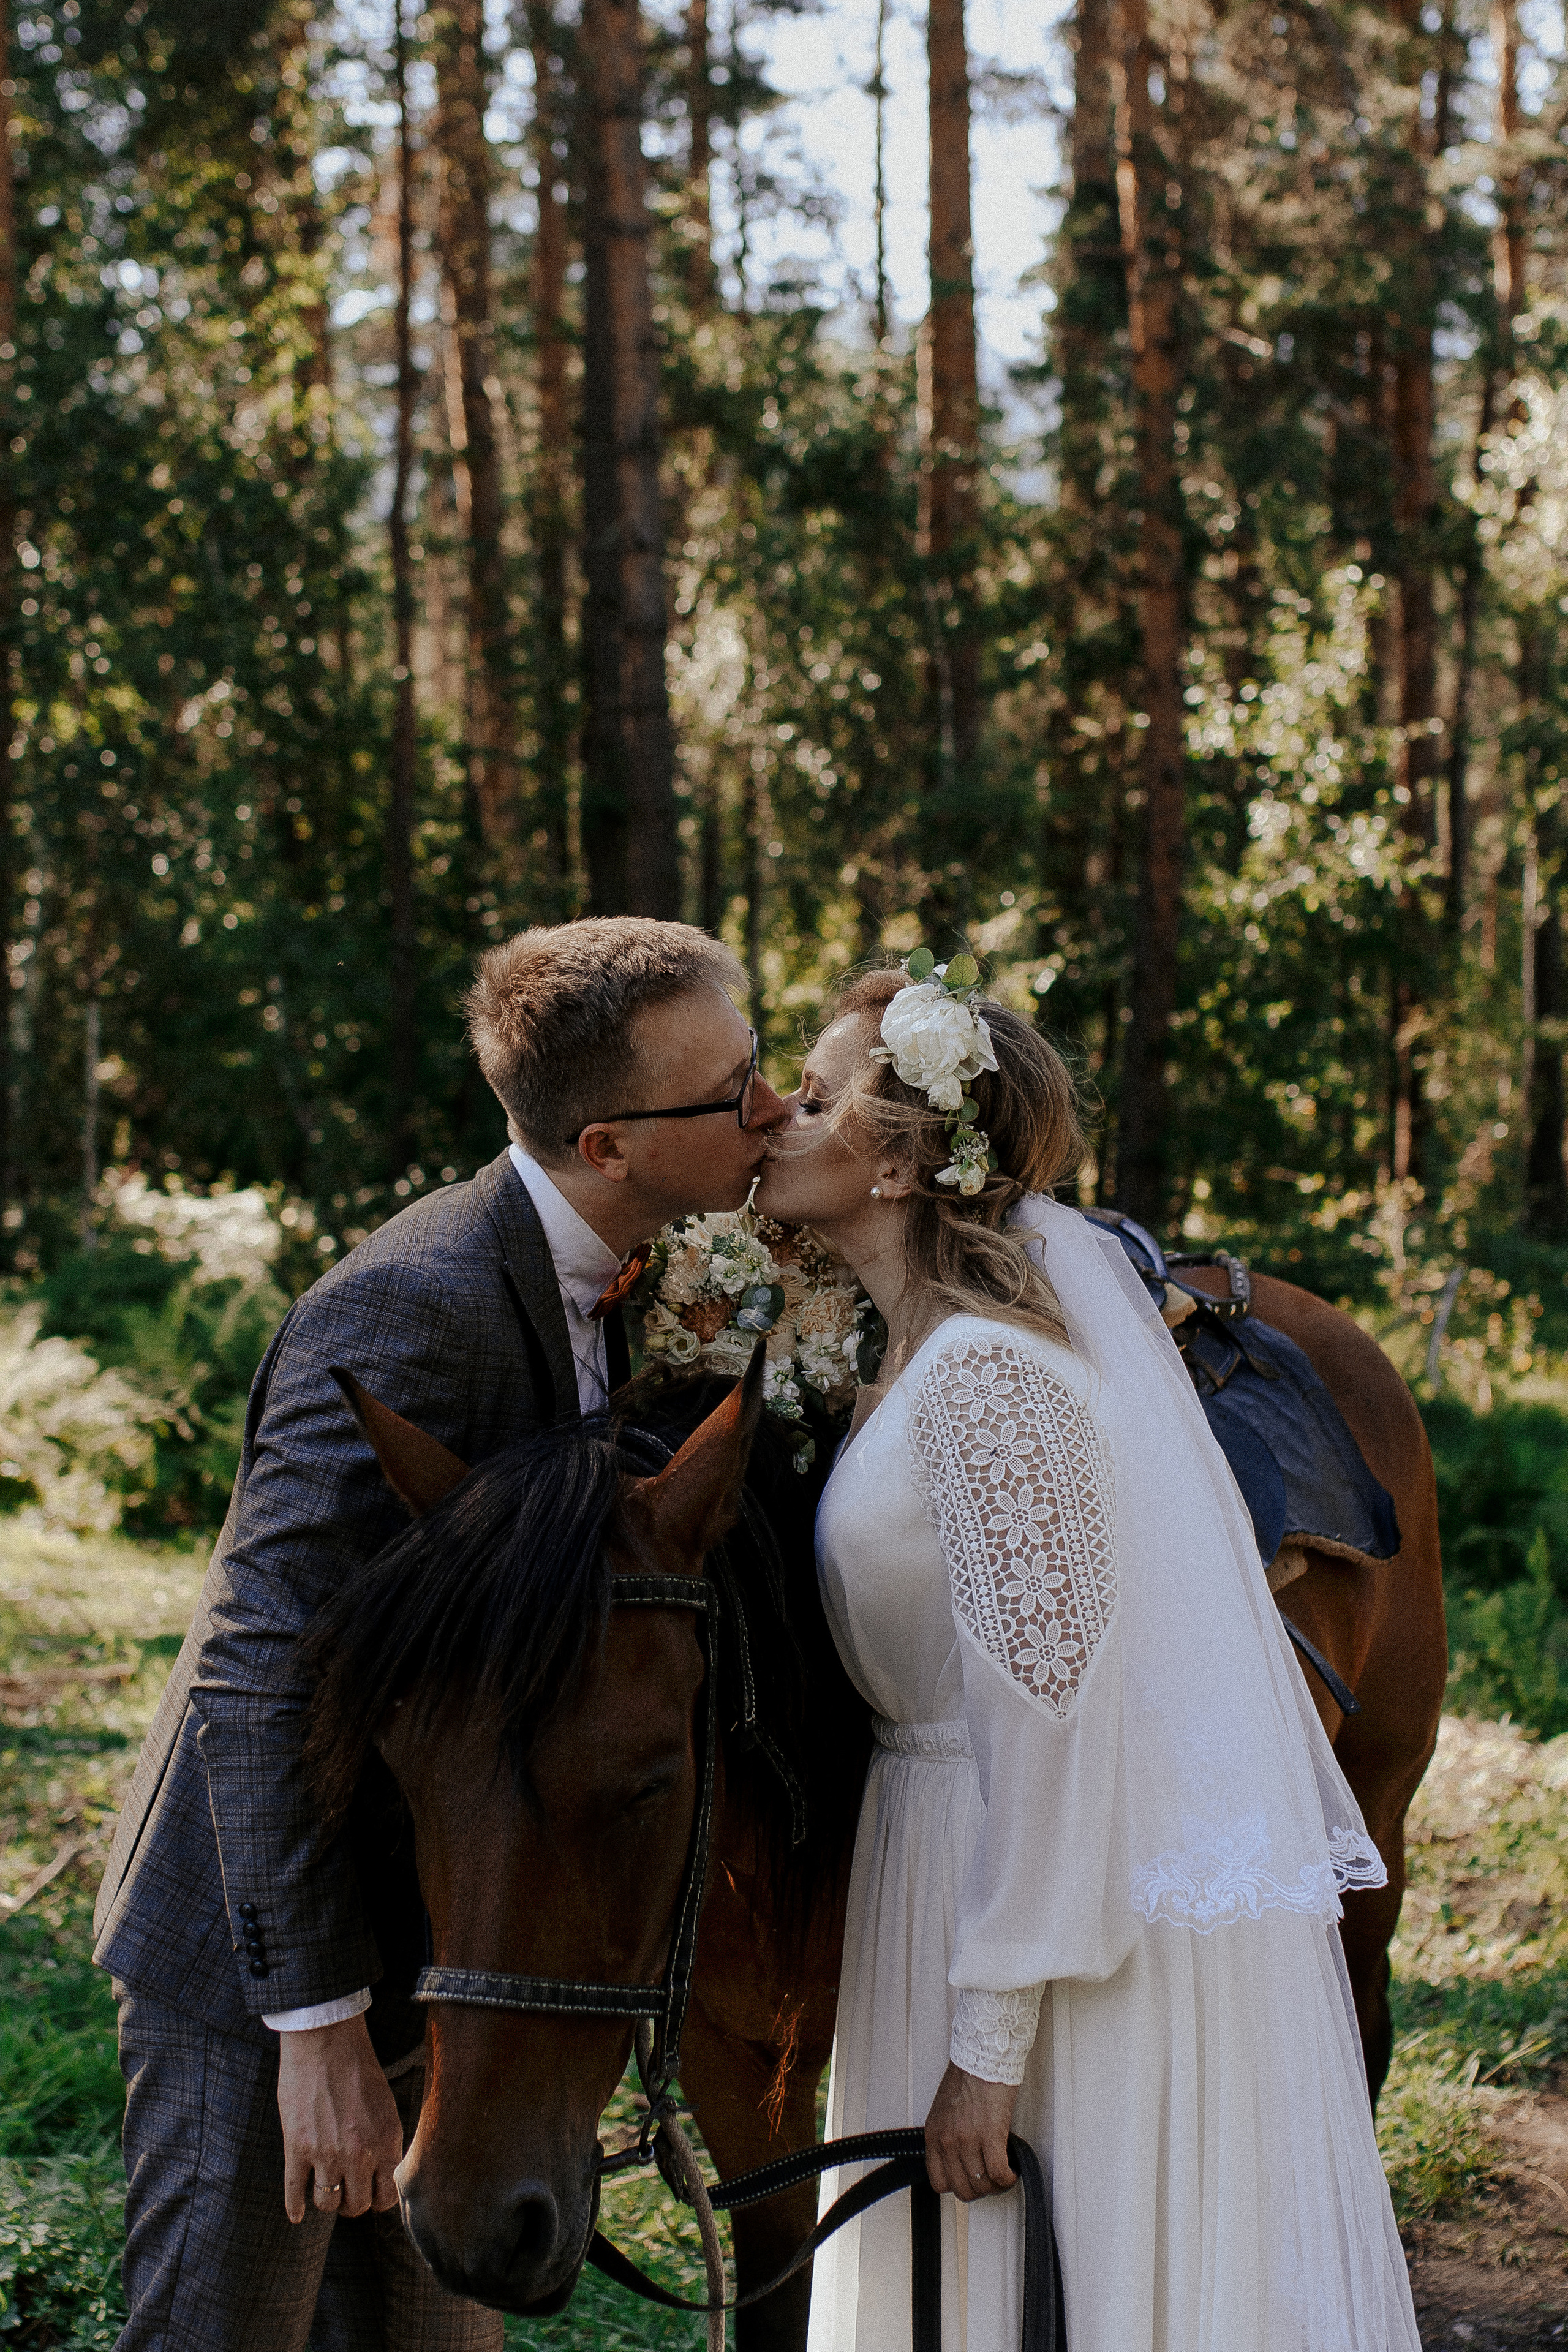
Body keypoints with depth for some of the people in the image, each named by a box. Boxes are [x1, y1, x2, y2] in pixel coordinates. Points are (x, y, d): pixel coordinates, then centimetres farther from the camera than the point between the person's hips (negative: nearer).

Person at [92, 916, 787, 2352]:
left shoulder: (586, 1278, 3)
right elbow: (262, 1679, -28)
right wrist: (322, 2030, -27)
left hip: (424, 1947, 9)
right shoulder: (411, 1314, -27)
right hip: (267, 1959, -9)